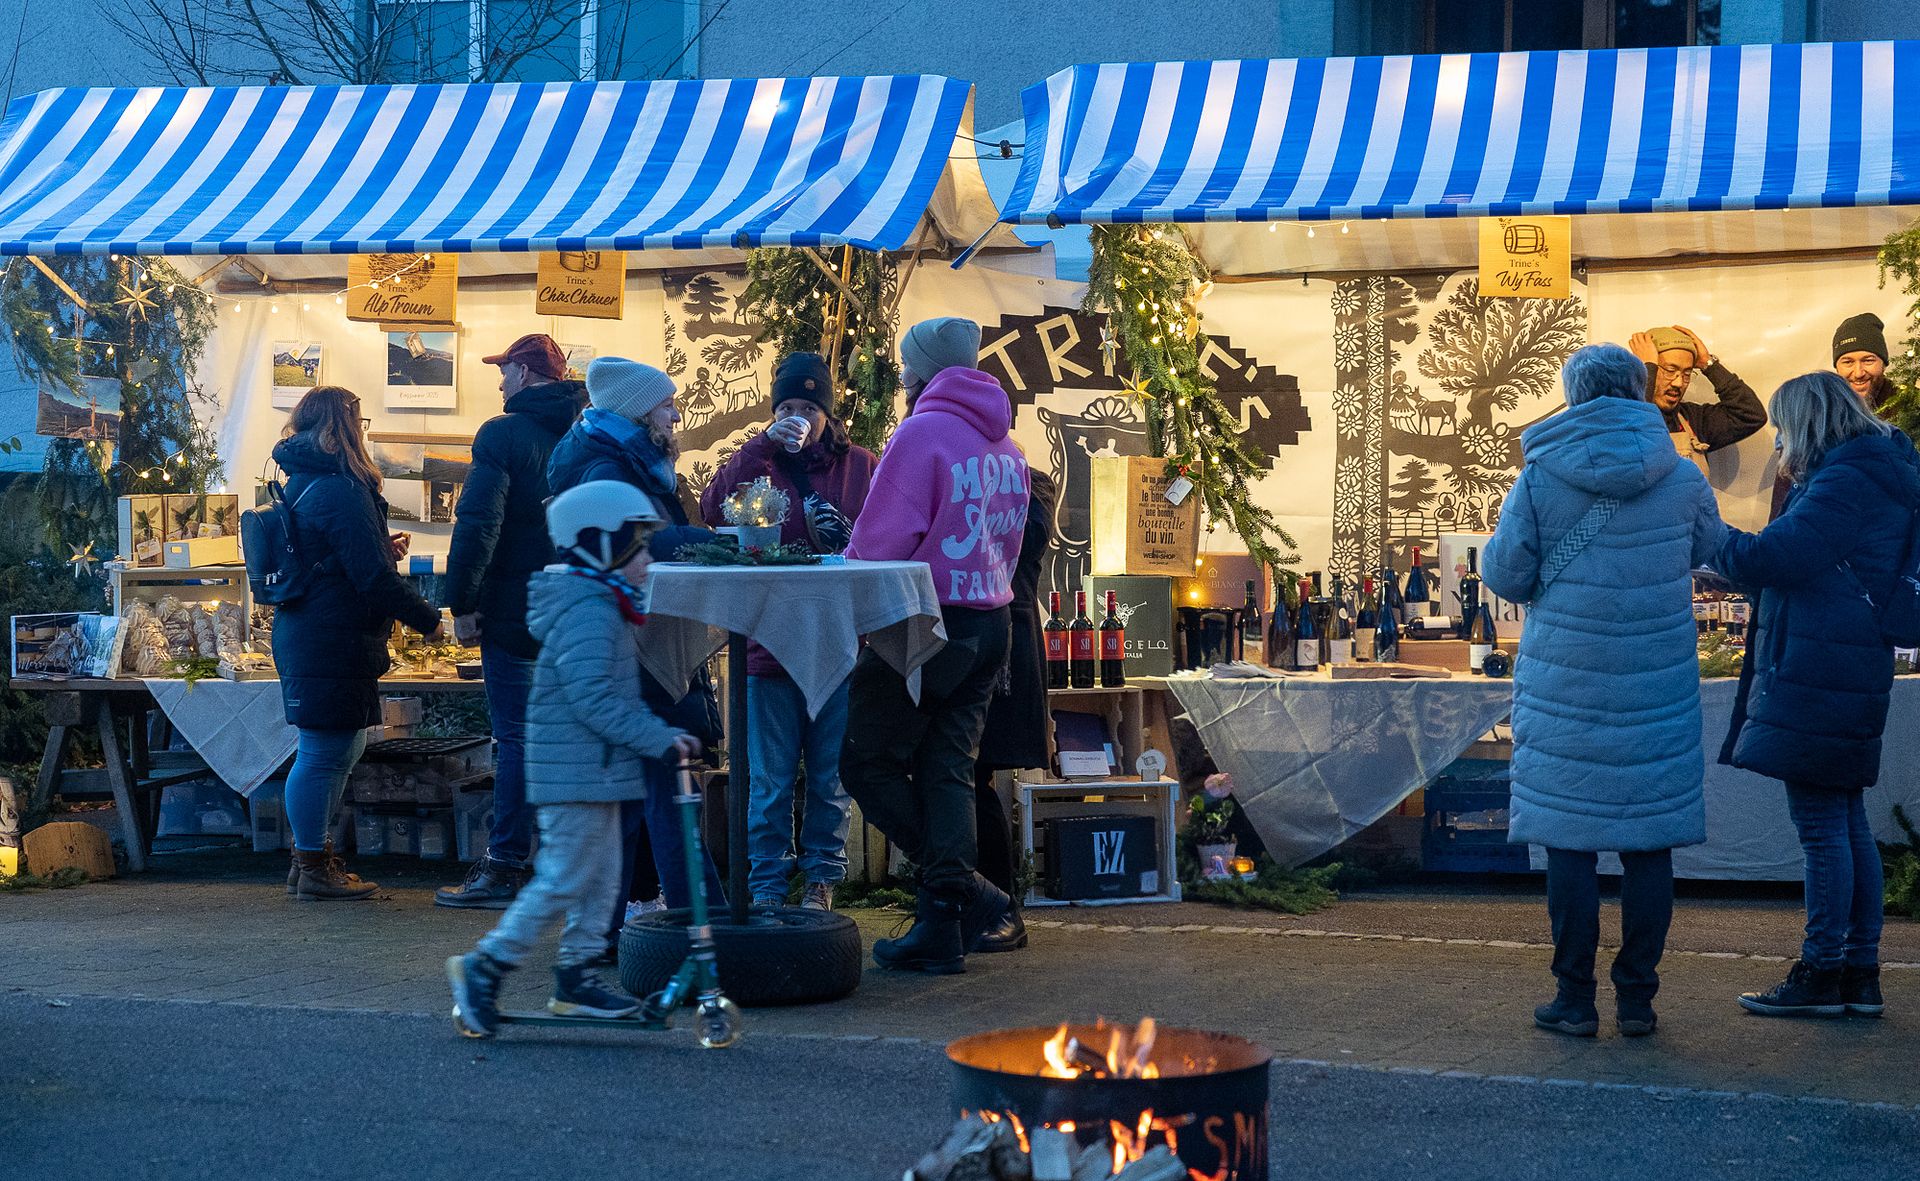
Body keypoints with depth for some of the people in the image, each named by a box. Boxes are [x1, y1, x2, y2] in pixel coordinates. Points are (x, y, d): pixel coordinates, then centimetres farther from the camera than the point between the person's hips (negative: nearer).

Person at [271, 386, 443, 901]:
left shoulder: (302, 485, 15)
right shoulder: (341, 491, -17)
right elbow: (373, 577, -19)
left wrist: (383, 548, 17)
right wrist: (429, 620, -10)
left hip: (301, 634, 10)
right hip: (334, 642, -10)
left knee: (337, 751, 18)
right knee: (325, 754, -3)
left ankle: (309, 859, 24)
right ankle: (313, 868, 3)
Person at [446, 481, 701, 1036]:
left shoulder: (604, 609, 16)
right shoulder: (589, 614, -18)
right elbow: (593, 698, -26)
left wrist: (666, 735, 15)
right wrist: (659, 740, -25)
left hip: (596, 771, 11)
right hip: (576, 772, -11)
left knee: (601, 875, 13)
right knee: (564, 879, -7)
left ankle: (577, 978, 20)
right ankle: (485, 966, 0)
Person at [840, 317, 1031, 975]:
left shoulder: (922, 433, -12)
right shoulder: (1005, 445, 12)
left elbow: (879, 543, -13)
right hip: (991, 624, 8)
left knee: (867, 762, 2)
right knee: (947, 769, 10)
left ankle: (967, 892, -4)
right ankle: (944, 927, 5)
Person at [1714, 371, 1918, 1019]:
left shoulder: (1847, 483, -15)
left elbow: (1772, 558, -19)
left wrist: (1715, 539, -3)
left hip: (1816, 675, -10)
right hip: (1845, 676, 10)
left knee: (1821, 825, -6)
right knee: (1847, 822, 12)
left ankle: (1821, 974, -3)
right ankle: (1860, 973, 16)